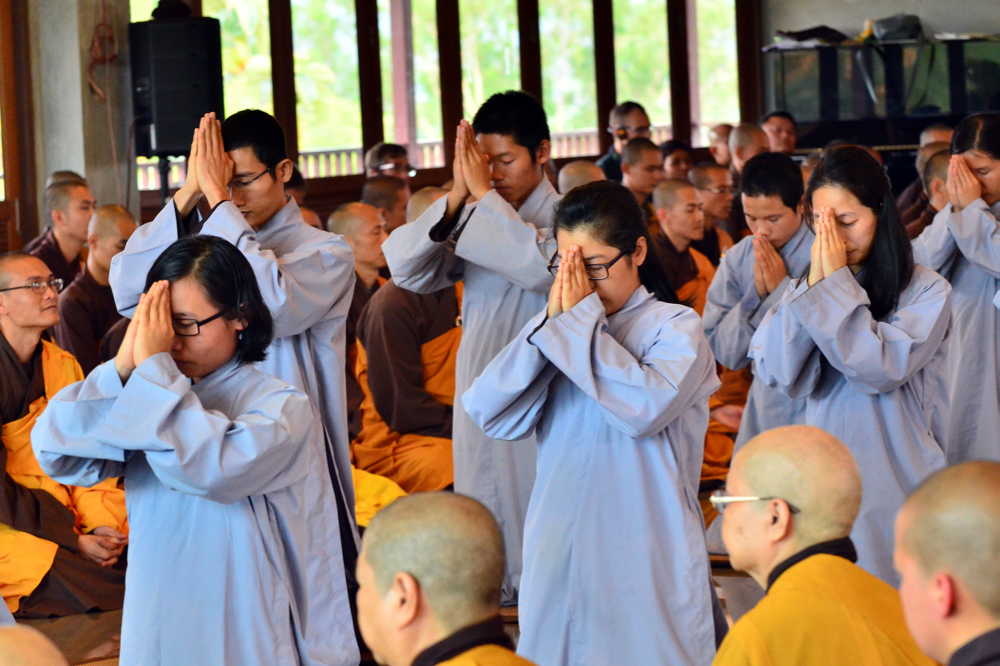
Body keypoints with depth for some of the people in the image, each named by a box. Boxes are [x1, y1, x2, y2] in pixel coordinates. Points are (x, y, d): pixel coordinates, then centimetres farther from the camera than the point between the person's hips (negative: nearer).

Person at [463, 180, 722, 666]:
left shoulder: (675, 327, -2)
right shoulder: (555, 328, 11)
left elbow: (646, 407, -22)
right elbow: (490, 415, -3)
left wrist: (582, 321, -15)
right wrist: (552, 322, -9)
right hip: (557, 554, 4)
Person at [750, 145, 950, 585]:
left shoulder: (926, 291, -4)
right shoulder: (802, 289, 7)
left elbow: (880, 368, -18)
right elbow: (778, 373, -7)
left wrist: (837, 284, -13)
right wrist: (814, 285, -10)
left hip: (896, 483, -3)